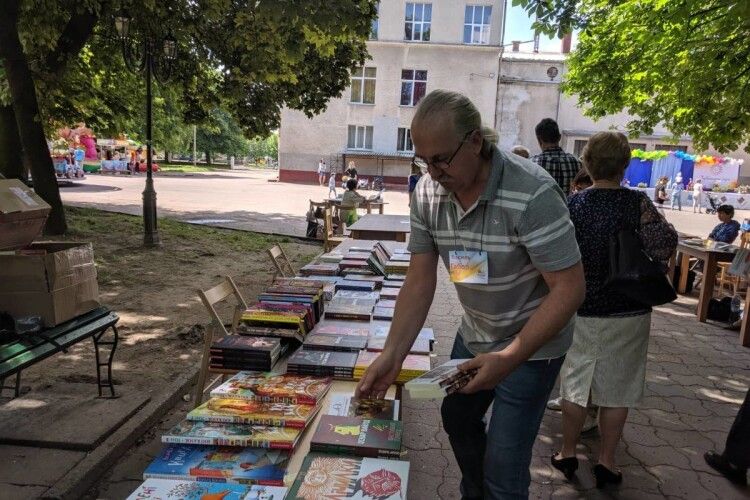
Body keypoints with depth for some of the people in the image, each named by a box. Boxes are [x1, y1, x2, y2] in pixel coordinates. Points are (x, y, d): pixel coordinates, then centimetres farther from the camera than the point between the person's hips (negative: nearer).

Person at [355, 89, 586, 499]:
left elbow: (570, 288, -27)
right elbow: (420, 280, -10)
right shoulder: (427, 192, -13)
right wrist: (392, 355, -18)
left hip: (531, 342, -6)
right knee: (457, 416, 24)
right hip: (475, 333, 7)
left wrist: (510, 357, -35)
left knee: (503, 462, -3)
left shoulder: (533, 194, -30)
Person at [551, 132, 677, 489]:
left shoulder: (574, 203, -7)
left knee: (575, 384, 13)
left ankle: (567, 454, 25)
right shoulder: (637, 202, -11)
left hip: (582, 310, 1)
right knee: (616, 390, 12)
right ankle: (606, 463, 22)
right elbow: (665, 244, -20)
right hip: (629, 313, -1)